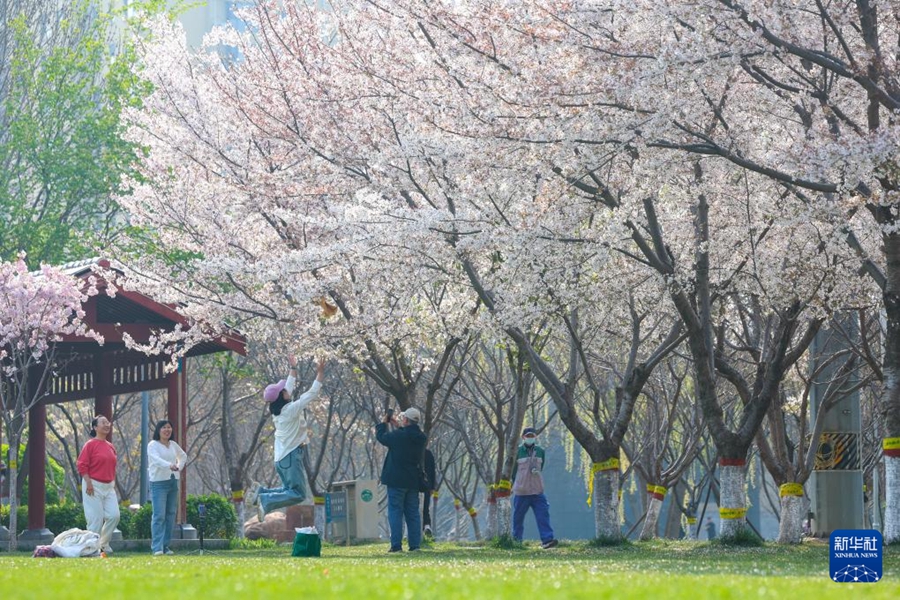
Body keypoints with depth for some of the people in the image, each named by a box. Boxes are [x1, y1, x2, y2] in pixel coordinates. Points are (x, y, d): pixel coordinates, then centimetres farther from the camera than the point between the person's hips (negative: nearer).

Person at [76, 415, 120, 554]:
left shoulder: (111, 446, 14)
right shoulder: (91, 444, -7)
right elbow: (81, 465, -11)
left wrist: (114, 483, 17)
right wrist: (88, 483, -16)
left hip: (109, 486, 7)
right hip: (94, 486, -7)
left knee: (114, 515, -3)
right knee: (96, 518, -7)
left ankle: (104, 543, 14)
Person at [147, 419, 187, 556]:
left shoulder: (173, 445, 14)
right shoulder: (153, 445, -6)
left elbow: (183, 456, 32)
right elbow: (156, 459, -25)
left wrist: (179, 468, 14)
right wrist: (169, 465, -42)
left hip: (173, 482, 7)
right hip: (159, 483, -7)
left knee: (171, 515, 5)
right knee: (159, 516, -13)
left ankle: (166, 546, 11)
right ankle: (157, 548, -17)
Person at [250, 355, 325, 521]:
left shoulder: (277, 410, 7)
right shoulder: (291, 409, -15)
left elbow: (290, 386, 22)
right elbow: (312, 393, -13)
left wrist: (293, 369, 31)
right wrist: (320, 374, -7)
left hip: (281, 457, 9)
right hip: (291, 457, -9)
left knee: (290, 490, 18)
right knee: (298, 494, -10)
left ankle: (261, 492, 2)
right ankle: (266, 501, -22)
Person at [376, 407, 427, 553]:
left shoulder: (398, 436, -15)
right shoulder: (421, 438, 3)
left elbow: (381, 436, 0)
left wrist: (383, 423, 17)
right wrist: (398, 426, 28)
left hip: (396, 480, -6)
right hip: (413, 481, 6)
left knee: (395, 512, -3)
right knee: (413, 513, 9)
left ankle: (396, 545, -8)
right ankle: (415, 545, 6)